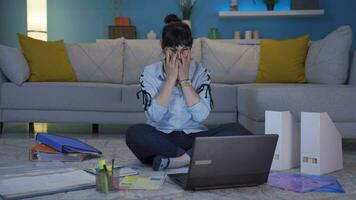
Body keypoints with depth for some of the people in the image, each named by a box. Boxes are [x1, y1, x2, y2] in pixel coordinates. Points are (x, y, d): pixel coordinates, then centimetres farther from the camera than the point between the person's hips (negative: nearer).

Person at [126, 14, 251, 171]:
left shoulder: (200, 72, 3)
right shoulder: (150, 73, 0)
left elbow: (201, 115, -11)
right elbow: (155, 116, -15)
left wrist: (184, 80, -13)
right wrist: (170, 78, -15)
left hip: (194, 138, 2)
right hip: (161, 140, -1)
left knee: (238, 131, -23)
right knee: (134, 133, -33)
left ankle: (175, 160, -28)